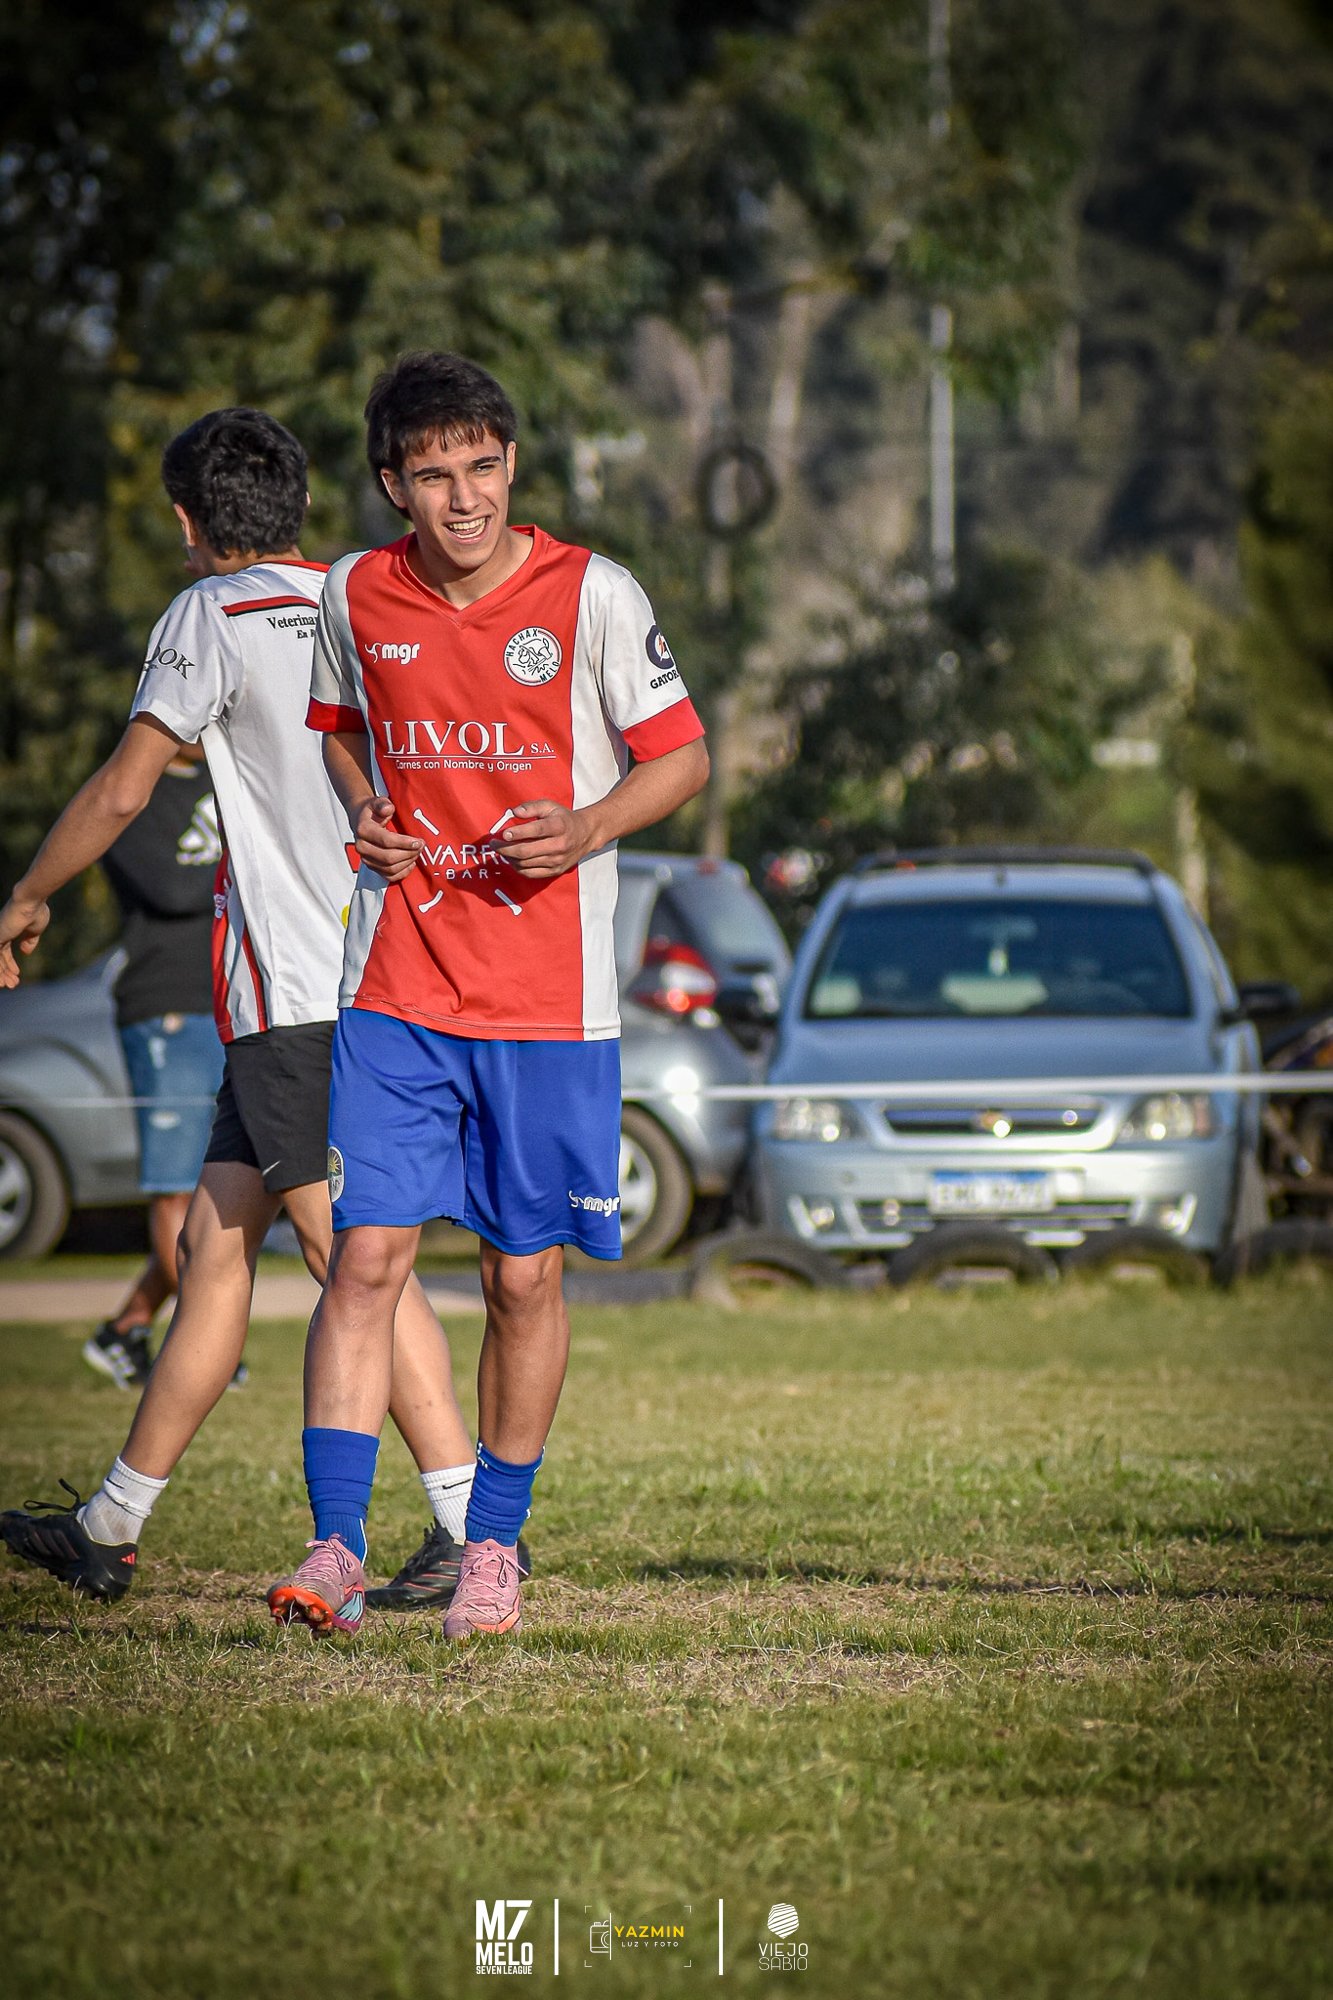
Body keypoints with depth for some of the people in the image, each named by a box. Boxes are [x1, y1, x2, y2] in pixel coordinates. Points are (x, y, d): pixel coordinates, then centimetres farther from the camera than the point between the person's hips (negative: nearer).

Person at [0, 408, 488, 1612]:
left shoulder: (215, 616, -7)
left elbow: (122, 791, -8)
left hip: (294, 993, -8)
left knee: (358, 1256, -10)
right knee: (215, 1241, 12)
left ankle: (476, 1531, -16)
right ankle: (112, 1530, 17)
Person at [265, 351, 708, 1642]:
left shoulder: (592, 596, -6)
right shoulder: (357, 596, 3)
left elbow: (680, 757, 2)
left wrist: (586, 829, -16)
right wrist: (361, 814, 2)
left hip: (549, 999, -1)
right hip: (394, 987, 1)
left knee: (526, 1278, 4)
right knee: (367, 1254, -9)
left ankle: (494, 1547, 19)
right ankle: (336, 1550, -6)